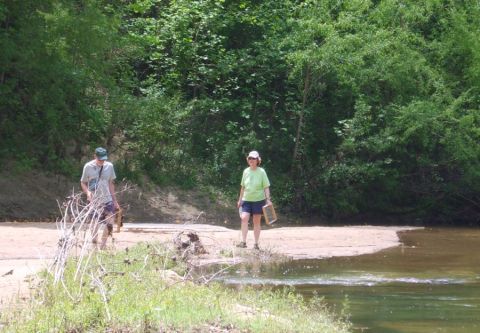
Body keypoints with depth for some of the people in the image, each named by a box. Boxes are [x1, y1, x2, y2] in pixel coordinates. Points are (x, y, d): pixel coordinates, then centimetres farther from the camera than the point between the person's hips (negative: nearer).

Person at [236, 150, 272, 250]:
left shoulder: (261, 172, -5)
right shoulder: (246, 171, 6)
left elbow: (266, 187, -3)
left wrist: (268, 199, -11)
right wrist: (240, 199, 16)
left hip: (258, 200, -2)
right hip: (247, 200, 3)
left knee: (256, 222, 3)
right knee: (244, 218, -15)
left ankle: (256, 244, 10)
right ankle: (243, 242, -15)